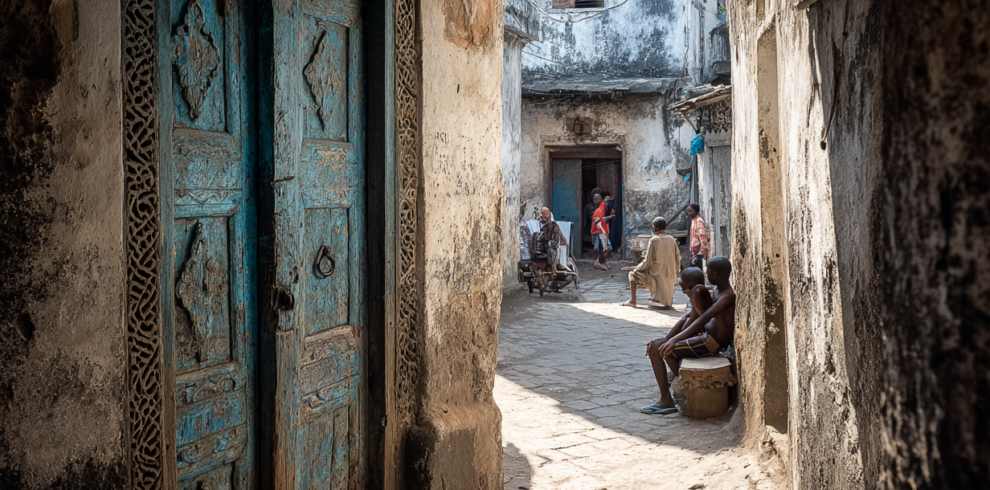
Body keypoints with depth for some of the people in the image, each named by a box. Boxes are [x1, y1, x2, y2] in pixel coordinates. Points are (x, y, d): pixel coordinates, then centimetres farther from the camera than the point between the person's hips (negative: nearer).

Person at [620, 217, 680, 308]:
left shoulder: (653, 240, -10)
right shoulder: (672, 240, 4)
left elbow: (647, 261, -11)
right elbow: (678, 258, 7)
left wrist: (637, 269, 3)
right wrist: (674, 272, 21)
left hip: (656, 275, -5)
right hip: (670, 275, 5)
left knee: (632, 274, 15)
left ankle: (633, 301, 14)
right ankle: (668, 301, 24)